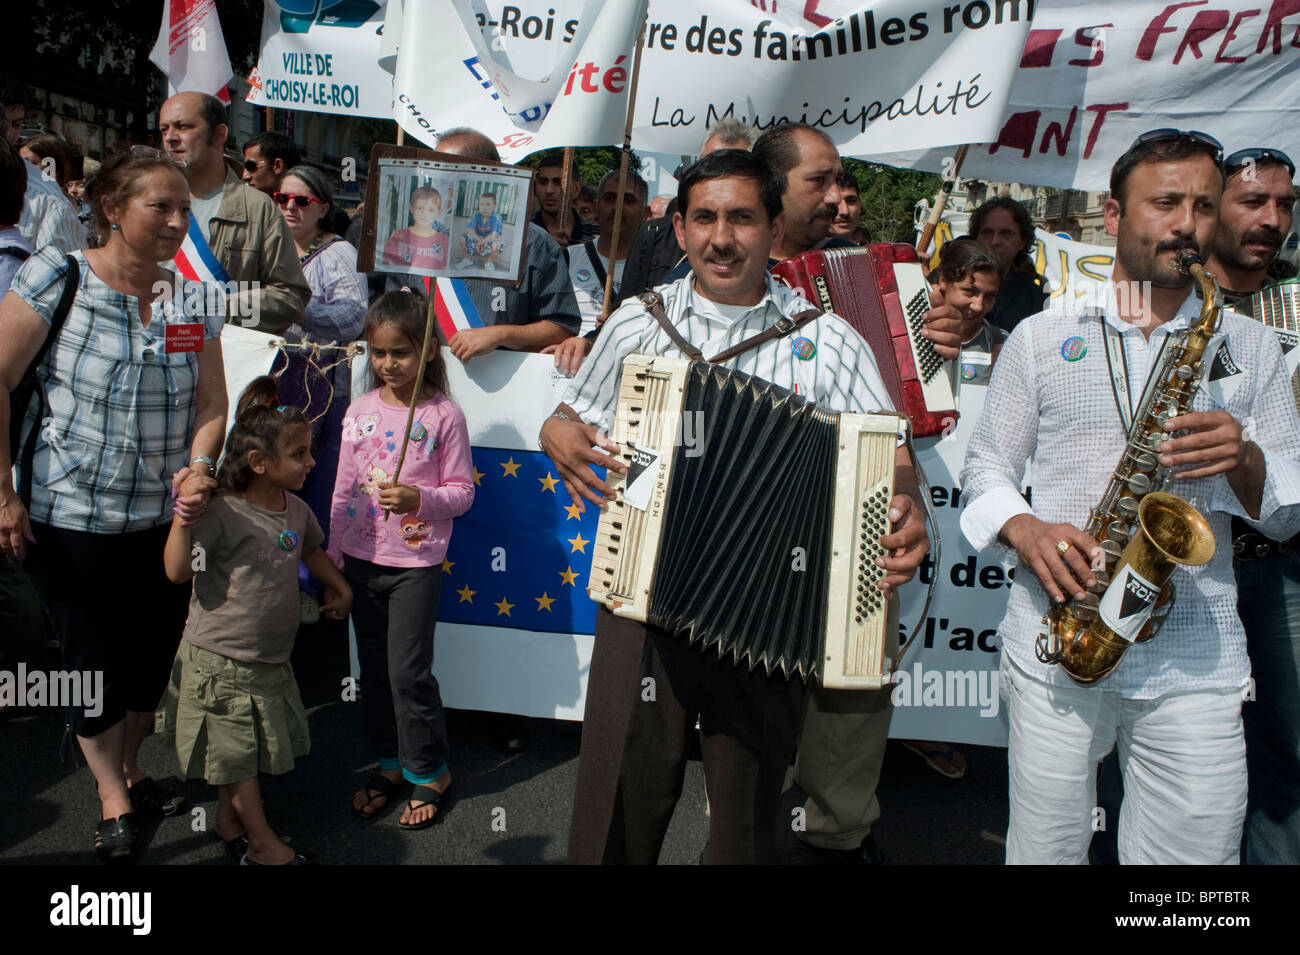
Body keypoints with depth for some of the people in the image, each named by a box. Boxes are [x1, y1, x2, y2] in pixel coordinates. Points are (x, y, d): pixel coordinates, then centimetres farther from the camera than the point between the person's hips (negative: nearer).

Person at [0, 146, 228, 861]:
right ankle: (113, 799, 32)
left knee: (153, 655, 15)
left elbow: (211, 403, 2)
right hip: (67, 517, -3)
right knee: (91, 660, 12)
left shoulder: (192, 303, 1)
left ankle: (131, 767, 42)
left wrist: (200, 465, -17)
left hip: (164, 520, 4)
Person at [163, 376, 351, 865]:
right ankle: (261, 841, 23)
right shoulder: (221, 512, -22)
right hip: (219, 660, -7)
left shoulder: (296, 509, 2)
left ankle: (228, 820, 41)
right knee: (235, 752, 9)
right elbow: (177, 571, -26)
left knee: (249, 748, 21)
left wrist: (338, 585, 27)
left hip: (271, 657, 7)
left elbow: (310, 549, 22)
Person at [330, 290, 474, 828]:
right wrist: (333, 559, 9)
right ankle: (391, 764, 31)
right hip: (362, 559, 5)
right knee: (373, 670, 14)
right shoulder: (360, 411, 4)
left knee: (408, 671, -2)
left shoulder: (444, 416, -8)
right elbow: (343, 489, 9)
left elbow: (462, 491, -5)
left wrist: (417, 498, -23)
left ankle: (429, 771, 19)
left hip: (416, 563, -5)